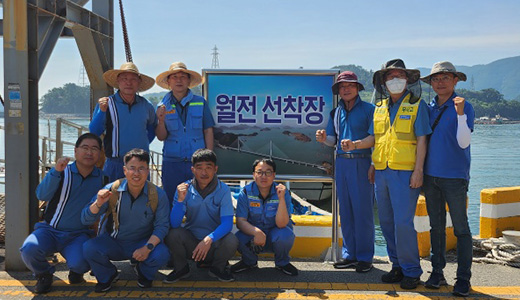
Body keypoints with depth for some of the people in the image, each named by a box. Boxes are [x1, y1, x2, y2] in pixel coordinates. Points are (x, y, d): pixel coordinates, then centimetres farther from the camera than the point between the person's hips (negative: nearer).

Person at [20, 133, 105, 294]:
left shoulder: (101, 178, 3)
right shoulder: (62, 173, -3)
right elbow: (42, 195, -21)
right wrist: (56, 171, -34)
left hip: (78, 235, 0)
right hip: (50, 230, 0)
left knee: (80, 262, -31)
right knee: (29, 249, -30)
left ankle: (75, 272, 10)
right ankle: (44, 274, 5)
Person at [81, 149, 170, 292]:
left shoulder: (158, 195, -13)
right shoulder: (111, 190, -13)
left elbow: (161, 226, -9)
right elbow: (86, 220, -11)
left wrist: (148, 247, -25)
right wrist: (98, 204, -31)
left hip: (142, 243, 0)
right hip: (112, 243, 1)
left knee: (162, 254, -30)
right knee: (89, 248, -28)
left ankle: (144, 273, 11)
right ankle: (108, 275, 8)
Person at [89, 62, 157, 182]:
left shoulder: (146, 106, 9)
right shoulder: (106, 104, 0)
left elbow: (153, 128, 26)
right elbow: (94, 132, -6)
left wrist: (145, 143, 11)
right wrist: (102, 111, -20)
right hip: (115, 164, -3)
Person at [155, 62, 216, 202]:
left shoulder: (200, 102, 5)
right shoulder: (163, 106, 7)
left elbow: (208, 131, 6)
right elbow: (161, 137, 5)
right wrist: (161, 121, -14)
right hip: (172, 163, 1)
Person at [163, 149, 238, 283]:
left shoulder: (223, 190, -10)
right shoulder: (184, 189, -8)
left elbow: (227, 223, -19)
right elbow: (174, 224, -14)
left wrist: (209, 239, -36)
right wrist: (180, 200, -29)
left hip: (214, 240, -1)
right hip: (190, 239, 1)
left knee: (231, 241, -30)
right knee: (173, 234, -28)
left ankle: (217, 268, 3)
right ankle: (181, 268, 3)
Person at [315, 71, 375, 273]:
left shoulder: (368, 109, 0)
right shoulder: (336, 112, 16)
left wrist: (354, 144, -21)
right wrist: (323, 138, -3)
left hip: (361, 162, -5)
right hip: (341, 163, 6)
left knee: (363, 210, -4)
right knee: (345, 210, 9)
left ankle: (365, 257, 5)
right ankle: (349, 254, 17)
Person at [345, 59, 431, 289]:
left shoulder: (416, 105, 0)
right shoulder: (379, 108, 15)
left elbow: (421, 140, -5)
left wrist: (418, 171, -12)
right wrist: (355, 144, -2)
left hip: (404, 172, -6)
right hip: (381, 172, 6)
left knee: (403, 222, -9)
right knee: (386, 221, 10)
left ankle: (411, 270, 6)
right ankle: (398, 266, 23)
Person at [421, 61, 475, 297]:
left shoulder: (464, 107, -3)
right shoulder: (428, 108, 11)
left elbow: (464, 142, -13)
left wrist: (460, 114, -24)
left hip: (454, 176, -5)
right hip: (431, 176, 5)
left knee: (460, 228, 0)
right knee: (436, 227, 10)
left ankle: (463, 278, 7)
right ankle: (437, 272, 19)